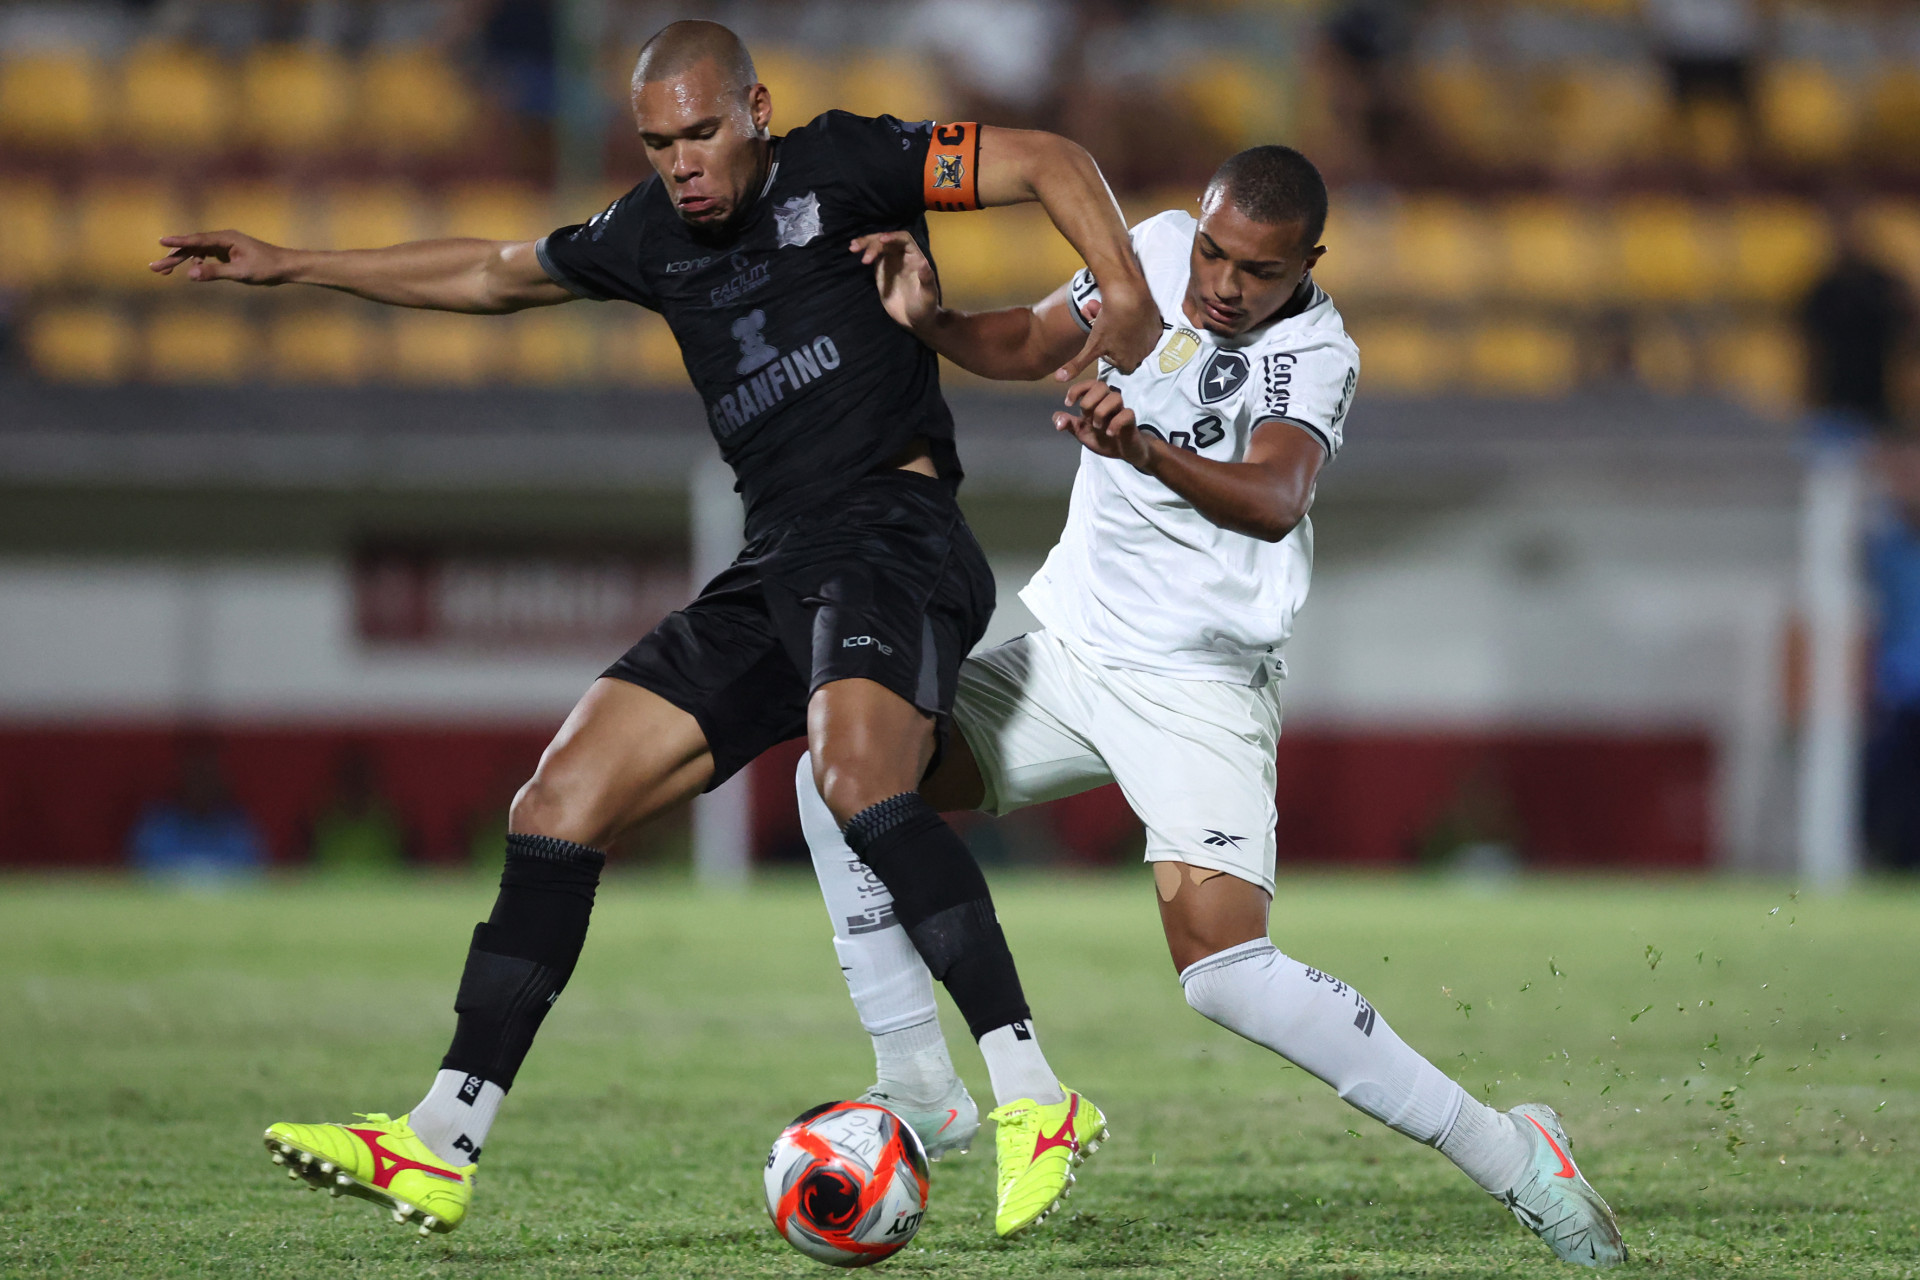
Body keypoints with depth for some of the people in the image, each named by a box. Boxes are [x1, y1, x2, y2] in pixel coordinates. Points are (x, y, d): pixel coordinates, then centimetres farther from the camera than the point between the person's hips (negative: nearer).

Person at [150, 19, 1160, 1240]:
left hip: (891, 527, -8)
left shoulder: (841, 166, -1)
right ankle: (442, 1147, 2)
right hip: (775, 567, 8)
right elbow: (492, 274, 35)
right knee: (557, 809, 0)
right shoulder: (652, 237, 19)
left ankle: (1034, 1101, -36)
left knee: (861, 778, -36)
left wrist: (1126, 292, -25)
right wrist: (294, 266, 38)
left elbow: (1049, 160, -6)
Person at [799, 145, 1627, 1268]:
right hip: (1068, 648, 7)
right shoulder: (1155, 249, 0)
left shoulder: (1314, 356, -18)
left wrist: (1146, 451, -57)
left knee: (1226, 970, -22)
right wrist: (931, 321, -5)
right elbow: (1030, 346, 16)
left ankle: (1510, 1155, -13)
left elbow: (1274, 500, -38)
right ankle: (916, 1089, 4)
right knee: (841, 777, -8)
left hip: (1197, 688, -7)